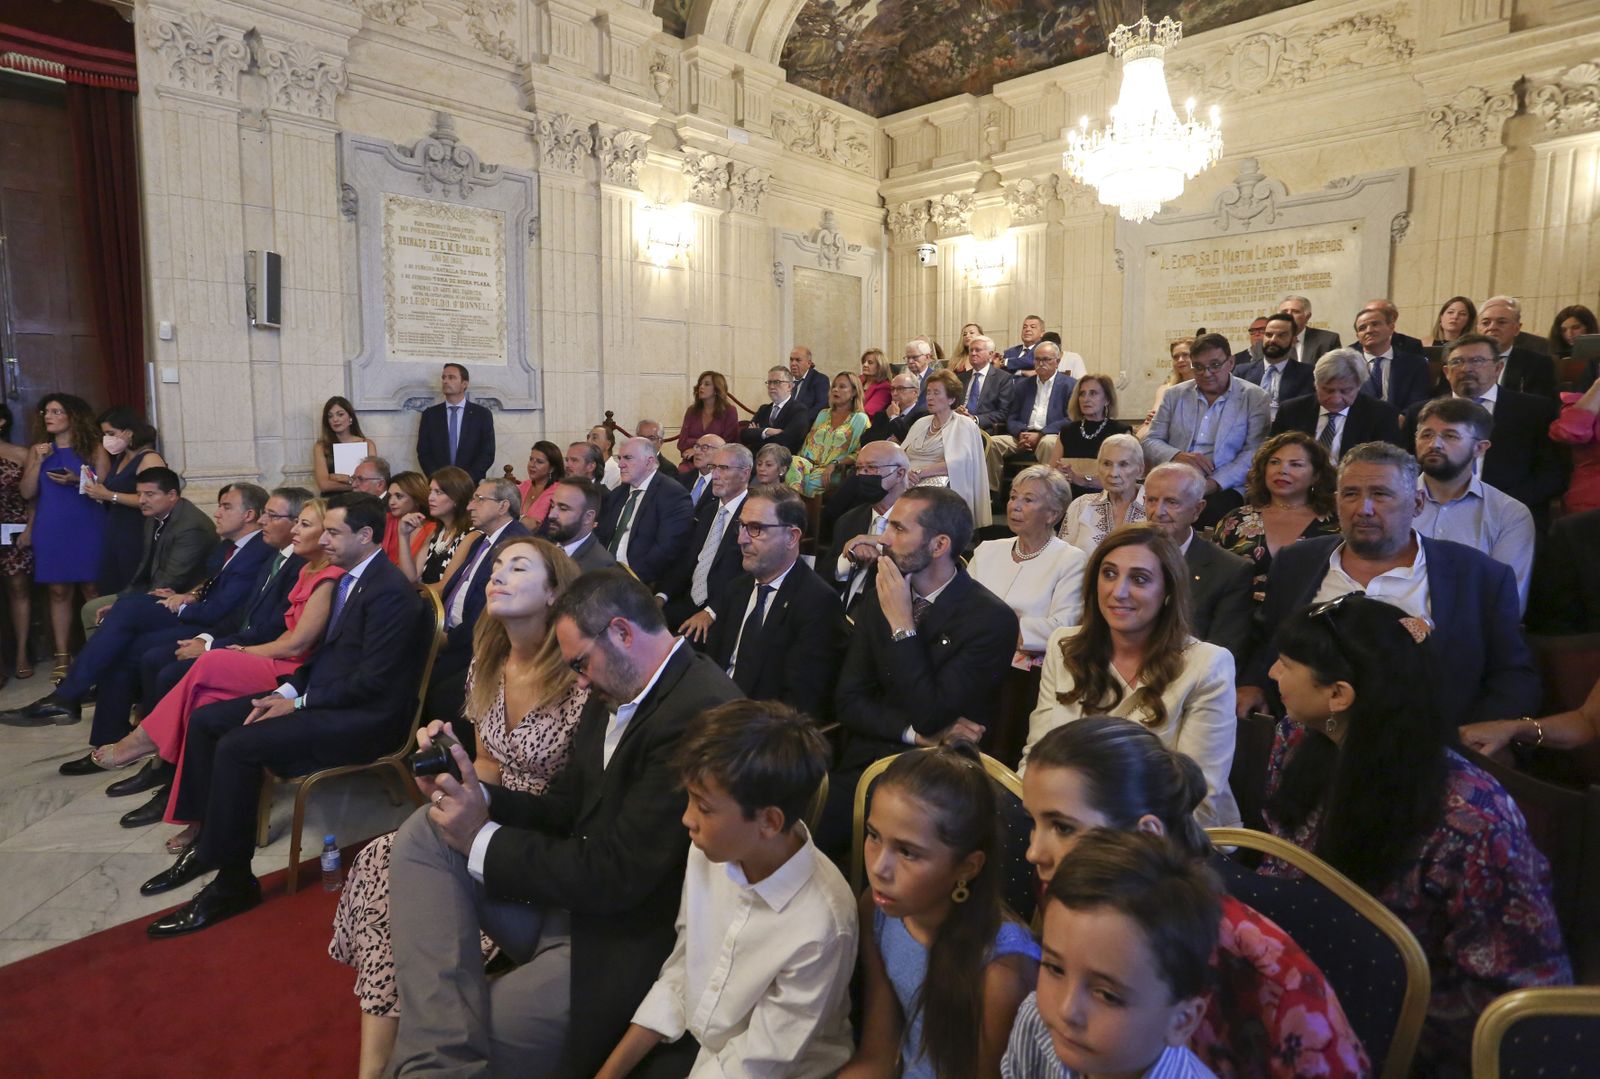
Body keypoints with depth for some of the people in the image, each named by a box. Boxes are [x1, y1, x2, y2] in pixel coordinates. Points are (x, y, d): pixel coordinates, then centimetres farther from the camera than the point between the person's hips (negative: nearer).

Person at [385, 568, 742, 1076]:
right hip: (573, 889, 10)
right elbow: (566, 809, 11)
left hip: (624, 944, -10)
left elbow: (617, 876, -25)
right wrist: (478, 797, -8)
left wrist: (483, 840, -14)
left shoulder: (701, 712, -26)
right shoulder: (615, 693, 4)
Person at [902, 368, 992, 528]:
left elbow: (959, 463, -13)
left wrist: (921, 471, -20)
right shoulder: (921, 423, 23)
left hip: (940, 484, -5)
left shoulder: (965, 425, 3)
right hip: (909, 481, 5)